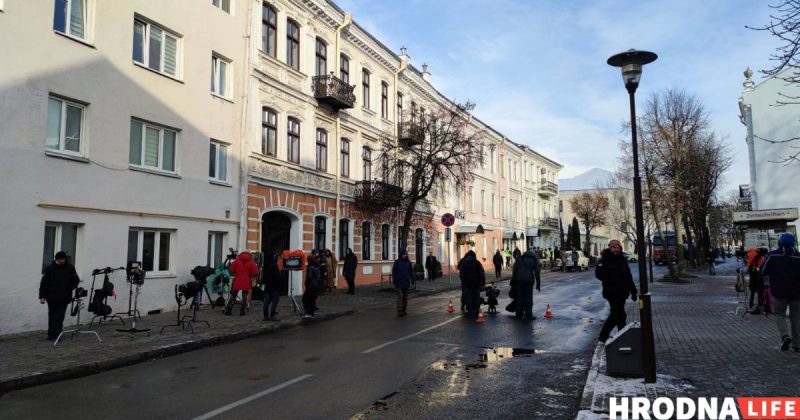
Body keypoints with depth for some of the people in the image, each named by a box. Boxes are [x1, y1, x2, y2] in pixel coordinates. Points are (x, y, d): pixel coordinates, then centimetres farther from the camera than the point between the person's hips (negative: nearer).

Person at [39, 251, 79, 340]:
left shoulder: (70, 268, 1)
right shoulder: (49, 268, -3)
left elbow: (76, 280, 9)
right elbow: (43, 283, -4)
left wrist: (70, 288, -9)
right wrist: (42, 296, -8)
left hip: (64, 298, 0)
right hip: (52, 298, 0)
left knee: (59, 317, -7)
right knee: (52, 317, 11)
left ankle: (56, 335, -3)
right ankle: (51, 335, 22)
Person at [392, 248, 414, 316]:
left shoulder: (408, 262, 3)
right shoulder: (397, 262, -4)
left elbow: (411, 271, 7)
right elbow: (394, 272, -4)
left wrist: (412, 280, 1)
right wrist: (394, 281, -9)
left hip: (406, 282, 3)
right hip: (399, 282, -3)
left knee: (405, 297, 7)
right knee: (400, 296, -10)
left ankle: (403, 310, 16)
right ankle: (399, 311, -11)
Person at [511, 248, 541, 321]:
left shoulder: (519, 259, 18)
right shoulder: (535, 260, 12)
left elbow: (514, 271, 13)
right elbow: (537, 272, 6)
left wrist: (513, 282, 15)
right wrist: (538, 284, 7)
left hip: (519, 280, 3)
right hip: (529, 280, -3)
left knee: (520, 298, 9)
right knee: (529, 298, 2)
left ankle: (519, 314, 14)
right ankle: (528, 316, 1)